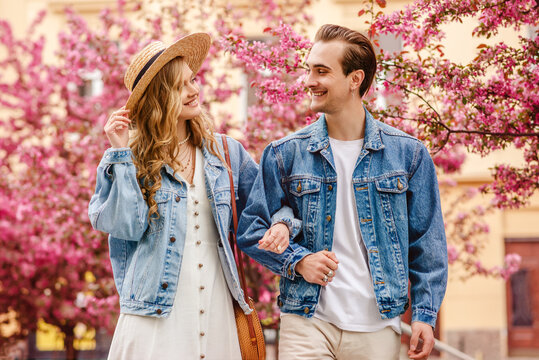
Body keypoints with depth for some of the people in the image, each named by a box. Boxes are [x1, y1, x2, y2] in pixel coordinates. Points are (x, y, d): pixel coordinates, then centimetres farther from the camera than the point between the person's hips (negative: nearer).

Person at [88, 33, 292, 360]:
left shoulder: (226, 153, 9)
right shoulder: (133, 158, 2)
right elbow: (128, 227, -11)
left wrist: (281, 223, -6)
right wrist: (122, 155, -10)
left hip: (216, 308, 3)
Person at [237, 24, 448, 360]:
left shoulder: (408, 153, 2)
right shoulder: (285, 154, 2)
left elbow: (426, 242, 6)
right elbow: (252, 230, 8)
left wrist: (425, 314, 0)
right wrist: (297, 259, -9)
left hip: (378, 327, 0)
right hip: (306, 322, 0)